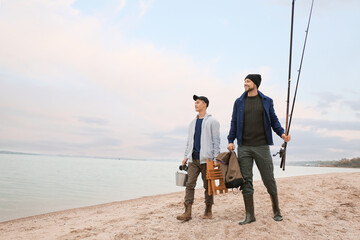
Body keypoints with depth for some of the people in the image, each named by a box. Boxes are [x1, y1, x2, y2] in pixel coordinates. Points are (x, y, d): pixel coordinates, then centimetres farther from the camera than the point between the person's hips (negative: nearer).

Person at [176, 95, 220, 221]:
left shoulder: (212, 121, 1)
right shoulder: (193, 123, 19)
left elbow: (216, 140, -3)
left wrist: (216, 158, -10)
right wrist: (186, 156, 12)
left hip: (206, 159, -5)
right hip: (193, 159, 5)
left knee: (208, 185, 3)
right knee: (190, 184, -4)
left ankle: (208, 210, 14)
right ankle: (187, 212, -5)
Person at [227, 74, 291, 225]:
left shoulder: (267, 101, 9)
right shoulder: (239, 102, 11)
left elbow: (273, 120, 11)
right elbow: (234, 123, 12)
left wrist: (282, 133, -6)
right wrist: (231, 140, 1)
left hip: (262, 146, -1)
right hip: (244, 147, 1)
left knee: (269, 179, 3)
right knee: (246, 180, 1)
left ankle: (276, 211, 21)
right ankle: (250, 215, 10)